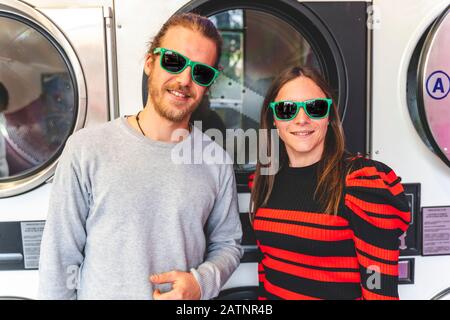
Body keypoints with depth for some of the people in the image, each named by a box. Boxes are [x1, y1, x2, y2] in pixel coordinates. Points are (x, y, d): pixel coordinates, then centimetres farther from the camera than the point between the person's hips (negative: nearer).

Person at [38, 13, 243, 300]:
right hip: (101, 292, -1)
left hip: (187, 296, 2)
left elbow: (227, 244, 1)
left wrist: (201, 282, -14)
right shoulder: (87, 149, -15)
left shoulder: (217, 162, -8)